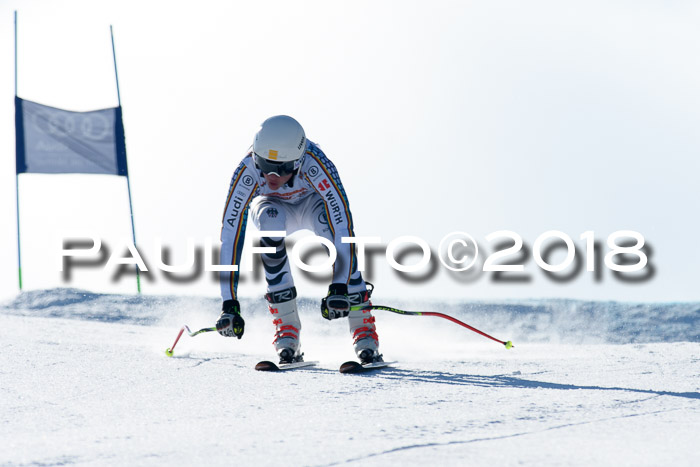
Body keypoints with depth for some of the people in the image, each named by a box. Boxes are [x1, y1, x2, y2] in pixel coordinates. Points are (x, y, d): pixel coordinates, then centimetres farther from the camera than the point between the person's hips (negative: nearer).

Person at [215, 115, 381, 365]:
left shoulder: (312, 162, -40)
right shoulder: (248, 170, -36)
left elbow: (342, 221, -43)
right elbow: (230, 232, -36)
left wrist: (339, 287, -51)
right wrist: (229, 302, -41)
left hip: (311, 203, -1)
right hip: (273, 206, 1)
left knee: (331, 224, -35)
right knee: (271, 222, -35)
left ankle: (363, 328, -24)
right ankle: (286, 329, -26)